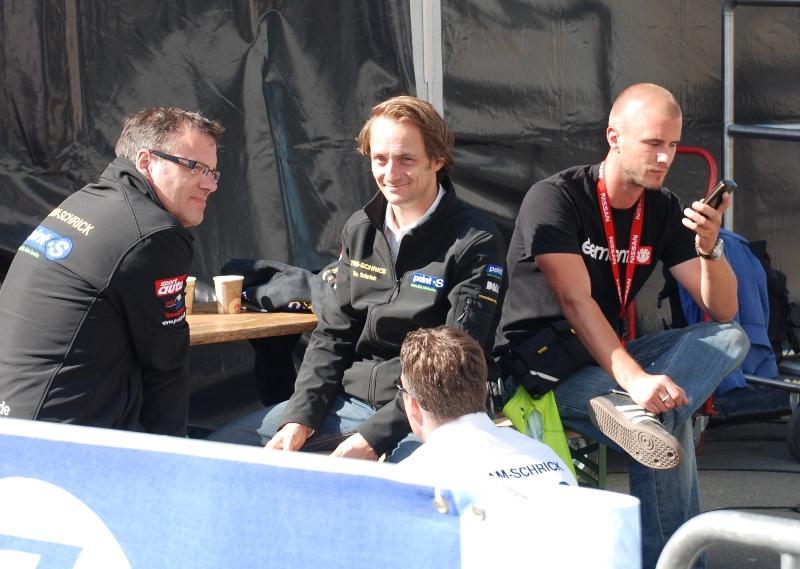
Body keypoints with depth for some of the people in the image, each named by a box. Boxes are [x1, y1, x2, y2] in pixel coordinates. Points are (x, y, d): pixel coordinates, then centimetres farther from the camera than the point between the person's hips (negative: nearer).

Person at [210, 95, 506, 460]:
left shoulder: (476, 243, -11)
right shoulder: (360, 230, 10)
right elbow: (332, 334, 12)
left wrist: (373, 437, -21)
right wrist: (300, 419, -3)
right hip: (348, 399, 7)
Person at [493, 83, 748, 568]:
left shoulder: (664, 209, 3)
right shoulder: (555, 199, -14)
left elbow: (722, 312, 1)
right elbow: (577, 303, -26)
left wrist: (710, 248, -19)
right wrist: (636, 379, -38)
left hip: (608, 357, 7)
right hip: (541, 365, -7)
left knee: (731, 340, -14)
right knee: (670, 422, -28)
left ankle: (635, 414, -36)